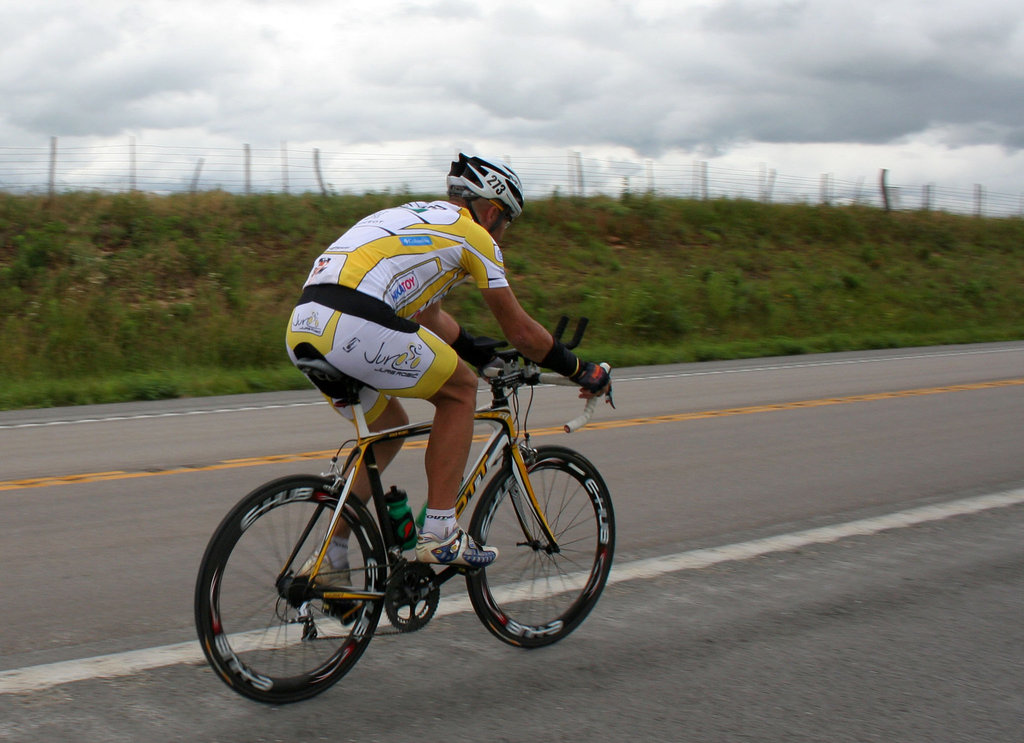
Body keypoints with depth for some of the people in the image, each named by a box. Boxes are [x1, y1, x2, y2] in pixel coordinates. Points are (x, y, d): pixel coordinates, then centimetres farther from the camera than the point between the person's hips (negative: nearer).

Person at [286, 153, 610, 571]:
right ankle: (439, 533, 7)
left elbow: (429, 316, 44)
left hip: (302, 329, 9)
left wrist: (481, 353, 52)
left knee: (389, 426, 27)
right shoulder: (472, 233, 10)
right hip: (354, 328, -9)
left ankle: (330, 556, 27)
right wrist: (582, 372, 27)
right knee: (460, 387, 12)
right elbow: (521, 332, 14)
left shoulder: (413, 218, 33)